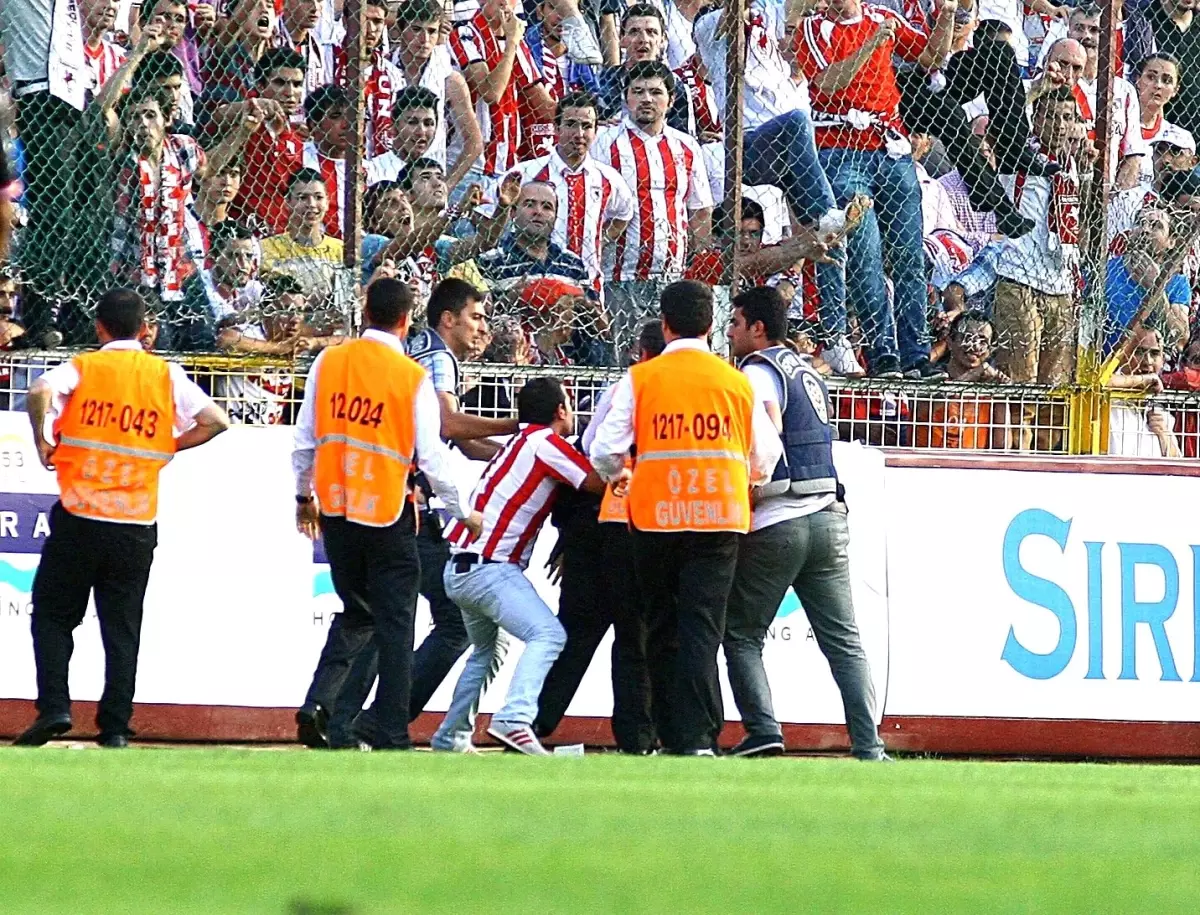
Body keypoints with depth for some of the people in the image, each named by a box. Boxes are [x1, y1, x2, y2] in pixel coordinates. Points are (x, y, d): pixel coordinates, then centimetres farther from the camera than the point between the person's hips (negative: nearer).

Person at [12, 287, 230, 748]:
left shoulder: (83, 366, 0)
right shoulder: (166, 374, 6)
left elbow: (40, 392, -20)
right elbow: (215, 420, 0)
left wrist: (43, 441, -5)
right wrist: (168, 448, 12)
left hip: (80, 516, -2)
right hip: (137, 526, 2)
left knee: (53, 615, 9)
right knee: (122, 628, 7)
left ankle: (54, 707, -6)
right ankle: (115, 728, 2)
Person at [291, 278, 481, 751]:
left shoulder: (328, 363, 1)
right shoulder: (412, 377, -9)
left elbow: (304, 440, 6)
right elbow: (431, 458, -8)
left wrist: (304, 497, 22)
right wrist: (464, 513, 5)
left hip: (335, 511, 4)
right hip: (387, 513, -4)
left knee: (356, 614, 20)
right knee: (395, 627, 4)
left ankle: (318, 704, 2)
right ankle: (391, 738, 1)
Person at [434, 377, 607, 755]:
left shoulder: (519, 442, 18)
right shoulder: (545, 441, -8)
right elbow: (598, 483, -12)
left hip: (459, 571, 10)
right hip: (489, 570, -10)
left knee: (485, 649, 28)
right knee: (548, 634, -21)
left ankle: (451, 737, 34)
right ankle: (514, 720, -37)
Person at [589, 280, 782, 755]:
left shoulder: (640, 378, 0)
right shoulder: (736, 381, 4)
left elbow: (604, 451, -3)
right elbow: (765, 457, 10)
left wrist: (617, 475, 21)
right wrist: (746, 480, 33)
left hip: (656, 518, 0)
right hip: (719, 519, 0)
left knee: (662, 630, 11)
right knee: (701, 629, -4)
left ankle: (674, 737, 12)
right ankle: (699, 738, -17)